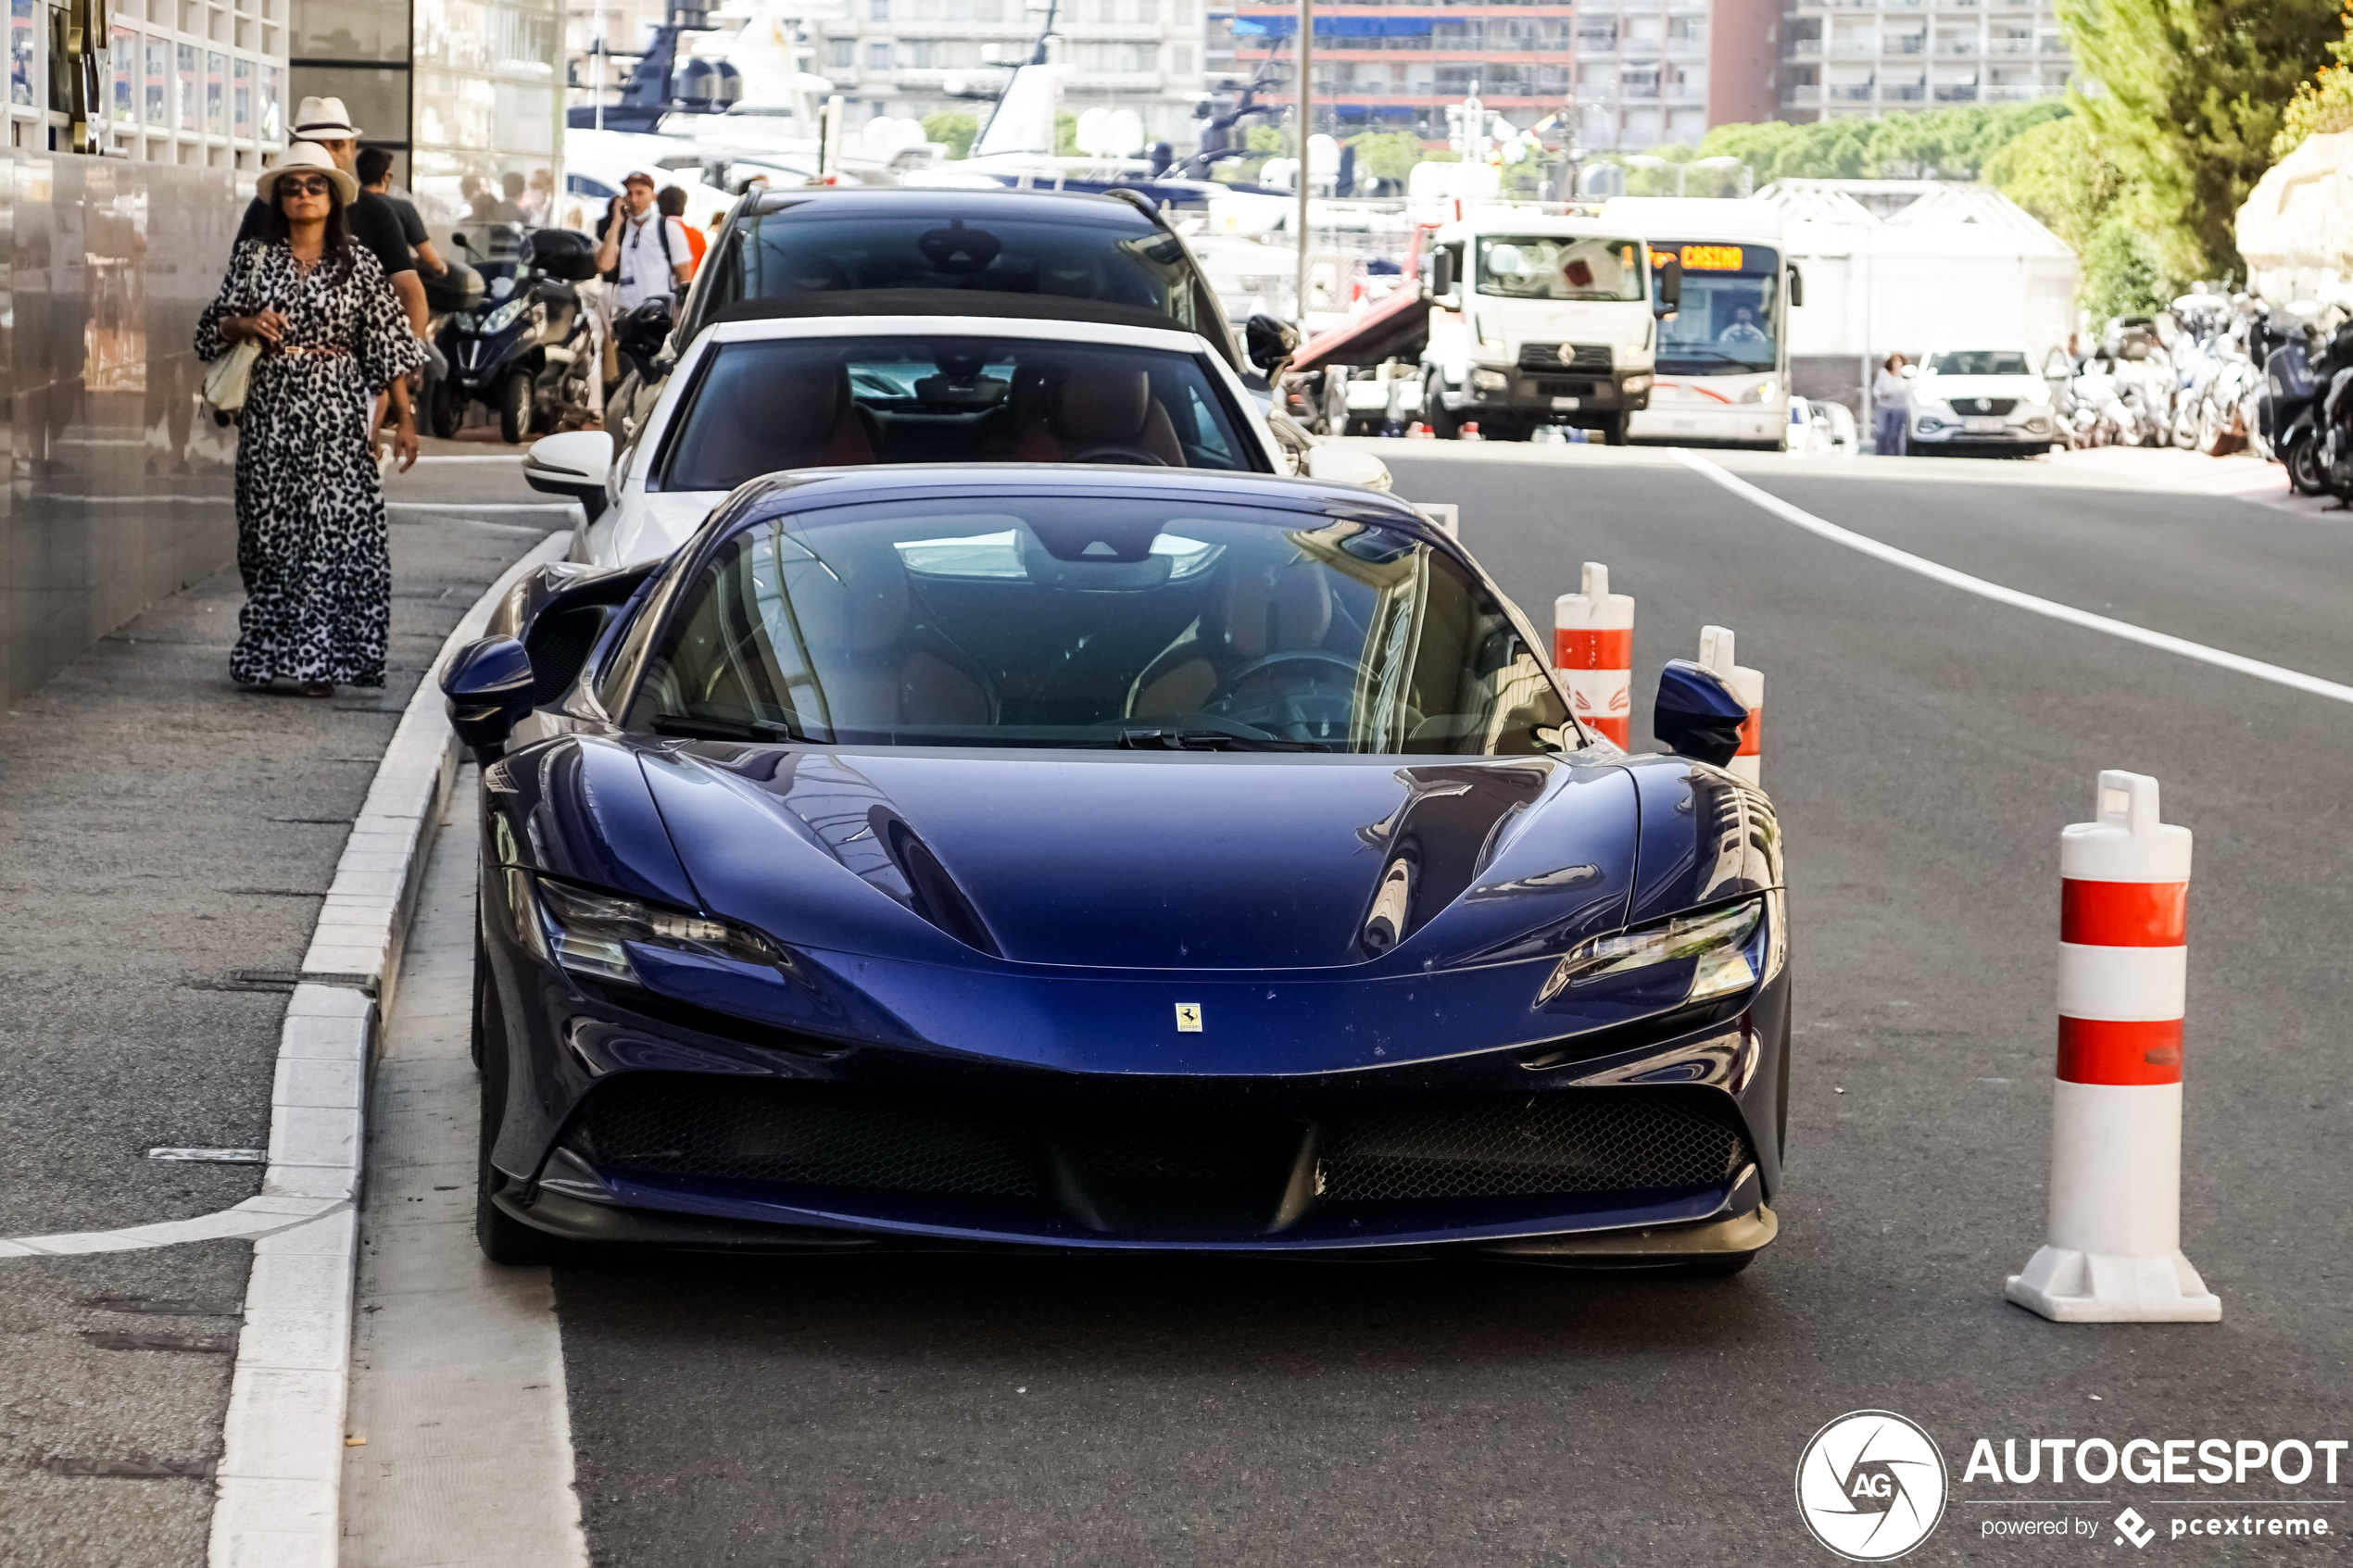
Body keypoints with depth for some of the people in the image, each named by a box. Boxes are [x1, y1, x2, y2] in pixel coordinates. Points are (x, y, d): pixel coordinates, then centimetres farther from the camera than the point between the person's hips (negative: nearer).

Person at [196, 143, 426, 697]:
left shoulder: (358, 263, 2)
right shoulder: (255, 256, 7)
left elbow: (388, 341, 2)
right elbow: (215, 327, 11)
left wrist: (404, 418, -2)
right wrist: (246, 325, -12)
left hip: (337, 411, -2)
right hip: (271, 407, 2)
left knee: (334, 529, -7)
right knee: (270, 528, 5)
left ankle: (320, 658, -5)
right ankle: (271, 654, 14)